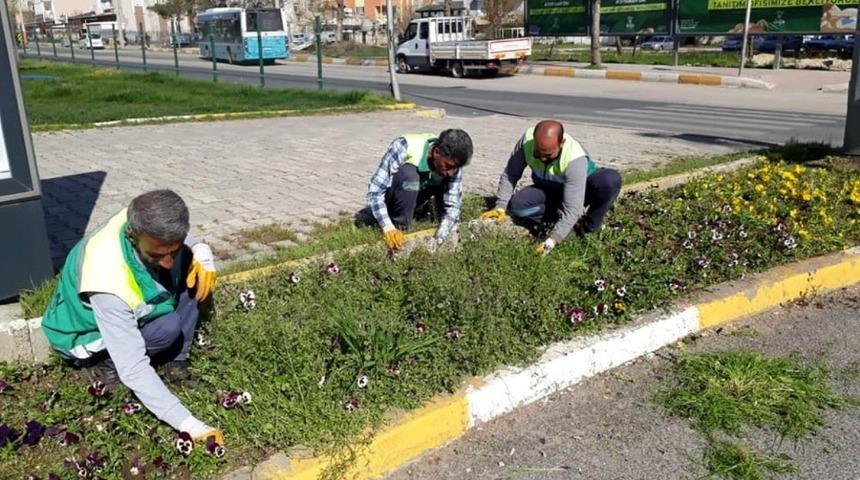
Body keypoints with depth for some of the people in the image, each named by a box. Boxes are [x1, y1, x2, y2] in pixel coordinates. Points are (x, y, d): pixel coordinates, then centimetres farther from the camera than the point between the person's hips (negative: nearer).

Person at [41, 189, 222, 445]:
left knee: (190, 265, -16)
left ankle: (174, 359, -6)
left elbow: (181, 239, 0)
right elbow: (133, 370, -41)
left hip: (132, 308, 6)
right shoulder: (109, 283, -44)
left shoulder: (145, 222, -28)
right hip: (85, 334, -6)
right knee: (168, 327, -32)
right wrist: (190, 426, -44)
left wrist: (202, 252, -24)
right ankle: (103, 362, -3)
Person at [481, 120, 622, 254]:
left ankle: (590, 226, -10)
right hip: (549, 190, 4)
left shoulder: (575, 159, -37)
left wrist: (551, 241, -46)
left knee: (611, 179, -35)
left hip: (583, 188, -3)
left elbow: (571, 209, -39)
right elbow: (510, 173, -15)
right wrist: (501, 207, -21)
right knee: (517, 205, -26)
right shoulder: (527, 139, -28)